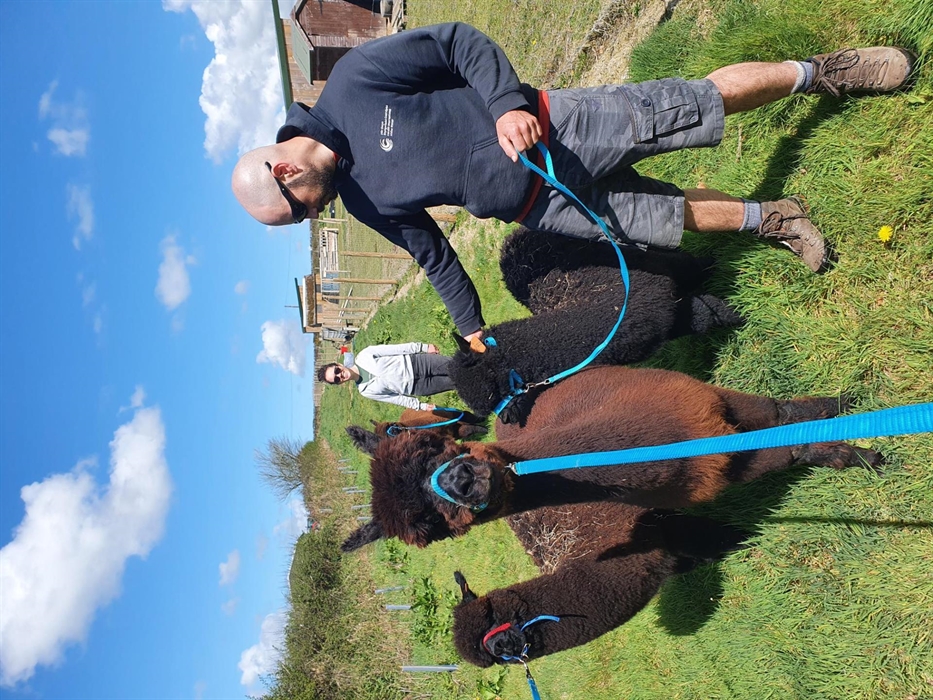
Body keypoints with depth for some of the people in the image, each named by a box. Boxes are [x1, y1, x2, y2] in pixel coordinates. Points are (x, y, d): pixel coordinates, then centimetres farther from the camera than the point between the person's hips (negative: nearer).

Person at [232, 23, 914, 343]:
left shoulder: (352, 79, -12)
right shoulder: (363, 205, 2)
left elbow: (460, 41, -10)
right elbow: (434, 255, 12)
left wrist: (507, 105, -24)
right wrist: (474, 332, 13)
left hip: (552, 126, -3)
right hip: (536, 203, 3)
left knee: (708, 101, -3)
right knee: (670, 218, -1)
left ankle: (818, 72, 22)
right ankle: (773, 218, 24)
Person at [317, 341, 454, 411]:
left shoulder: (363, 356, -9)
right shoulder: (365, 390, -5)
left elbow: (396, 349, -7)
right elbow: (395, 398, 0)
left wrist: (422, 347, -8)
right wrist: (420, 405, -2)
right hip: (416, 387, 0)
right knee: (454, 382, -7)